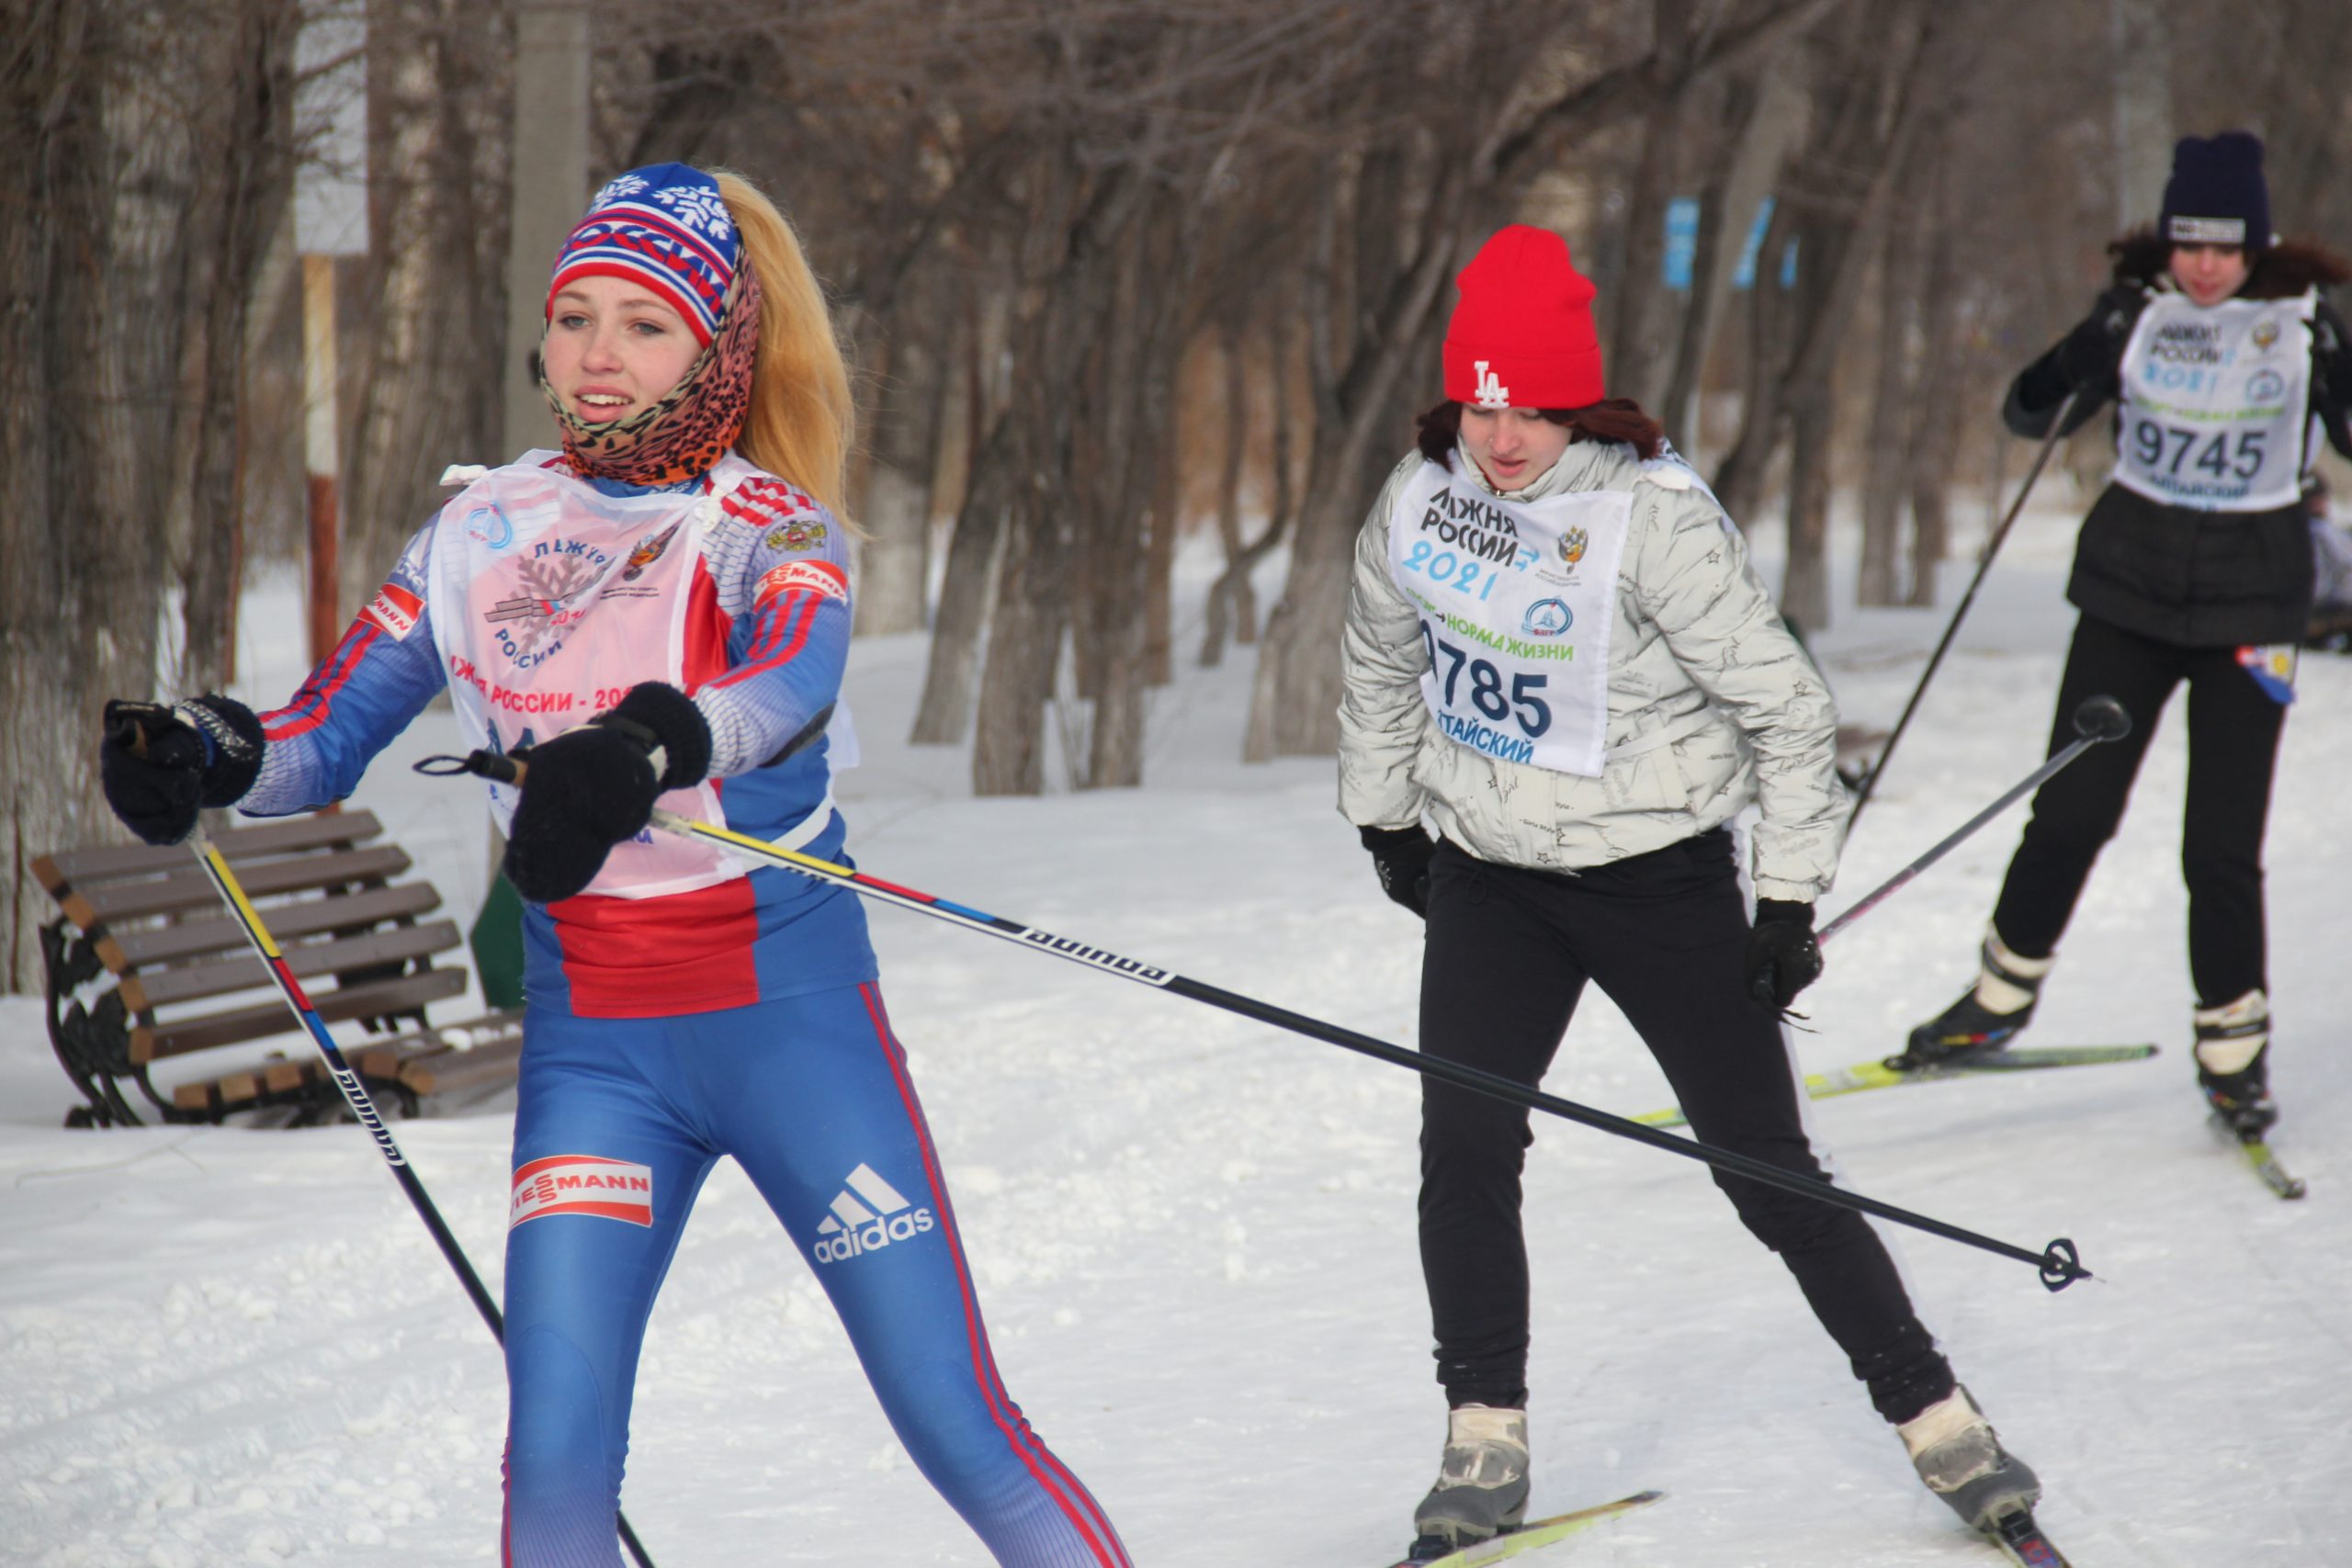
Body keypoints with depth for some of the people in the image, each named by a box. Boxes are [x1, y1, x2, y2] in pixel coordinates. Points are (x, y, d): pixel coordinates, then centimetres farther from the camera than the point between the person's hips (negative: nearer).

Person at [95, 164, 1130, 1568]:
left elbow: (795, 682, -29)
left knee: (958, 1424, -4)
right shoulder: (482, 533, 6)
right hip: (590, 1042, 3)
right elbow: (322, 743, 4)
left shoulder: (775, 527, -6)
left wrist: (644, 753, -50)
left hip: (790, 1014, -3)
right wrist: (209, 756, -19)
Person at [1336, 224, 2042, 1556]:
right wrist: (1385, 818, 21)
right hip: (1489, 881, 4)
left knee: (1769, 1168, 1)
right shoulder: (1419, 501, -4)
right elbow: (1382, 664, 17)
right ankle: (1485, 1443, 5)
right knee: (1463, 1152, -8)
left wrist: (1792, 897, -12)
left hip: (1659, 881, -4)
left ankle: (1932, 1410, 16)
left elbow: (1788, 708, -14)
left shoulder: (1655, 518, -20)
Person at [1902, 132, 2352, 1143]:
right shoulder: (2136, 315, -1)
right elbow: (2032, 414, 1)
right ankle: (2001, 995, 22)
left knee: (2221, 846, -3)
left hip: (2249, 602, -1)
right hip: (2130, 589, 2)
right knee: (2070, 811, 3)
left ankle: (2232, 1048, 12)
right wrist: (2048, 388, -22)